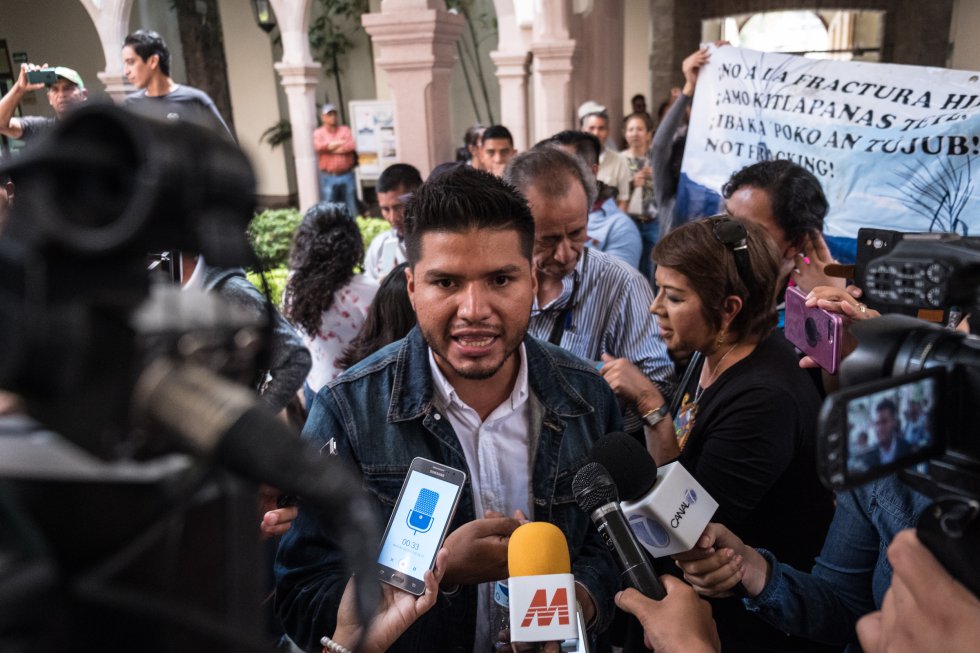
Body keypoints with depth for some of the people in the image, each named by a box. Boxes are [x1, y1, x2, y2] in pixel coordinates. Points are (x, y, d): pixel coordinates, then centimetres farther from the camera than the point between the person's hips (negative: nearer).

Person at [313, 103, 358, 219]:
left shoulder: (345, 130, 10)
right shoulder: (318, 132, 6)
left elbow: (351, 146, -8)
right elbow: (319, 146, -15)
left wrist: (329, 147, -8)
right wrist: (340, 142, -7)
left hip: (347, 175, 2)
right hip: (328, 177, -1)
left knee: (351, 206, 7)